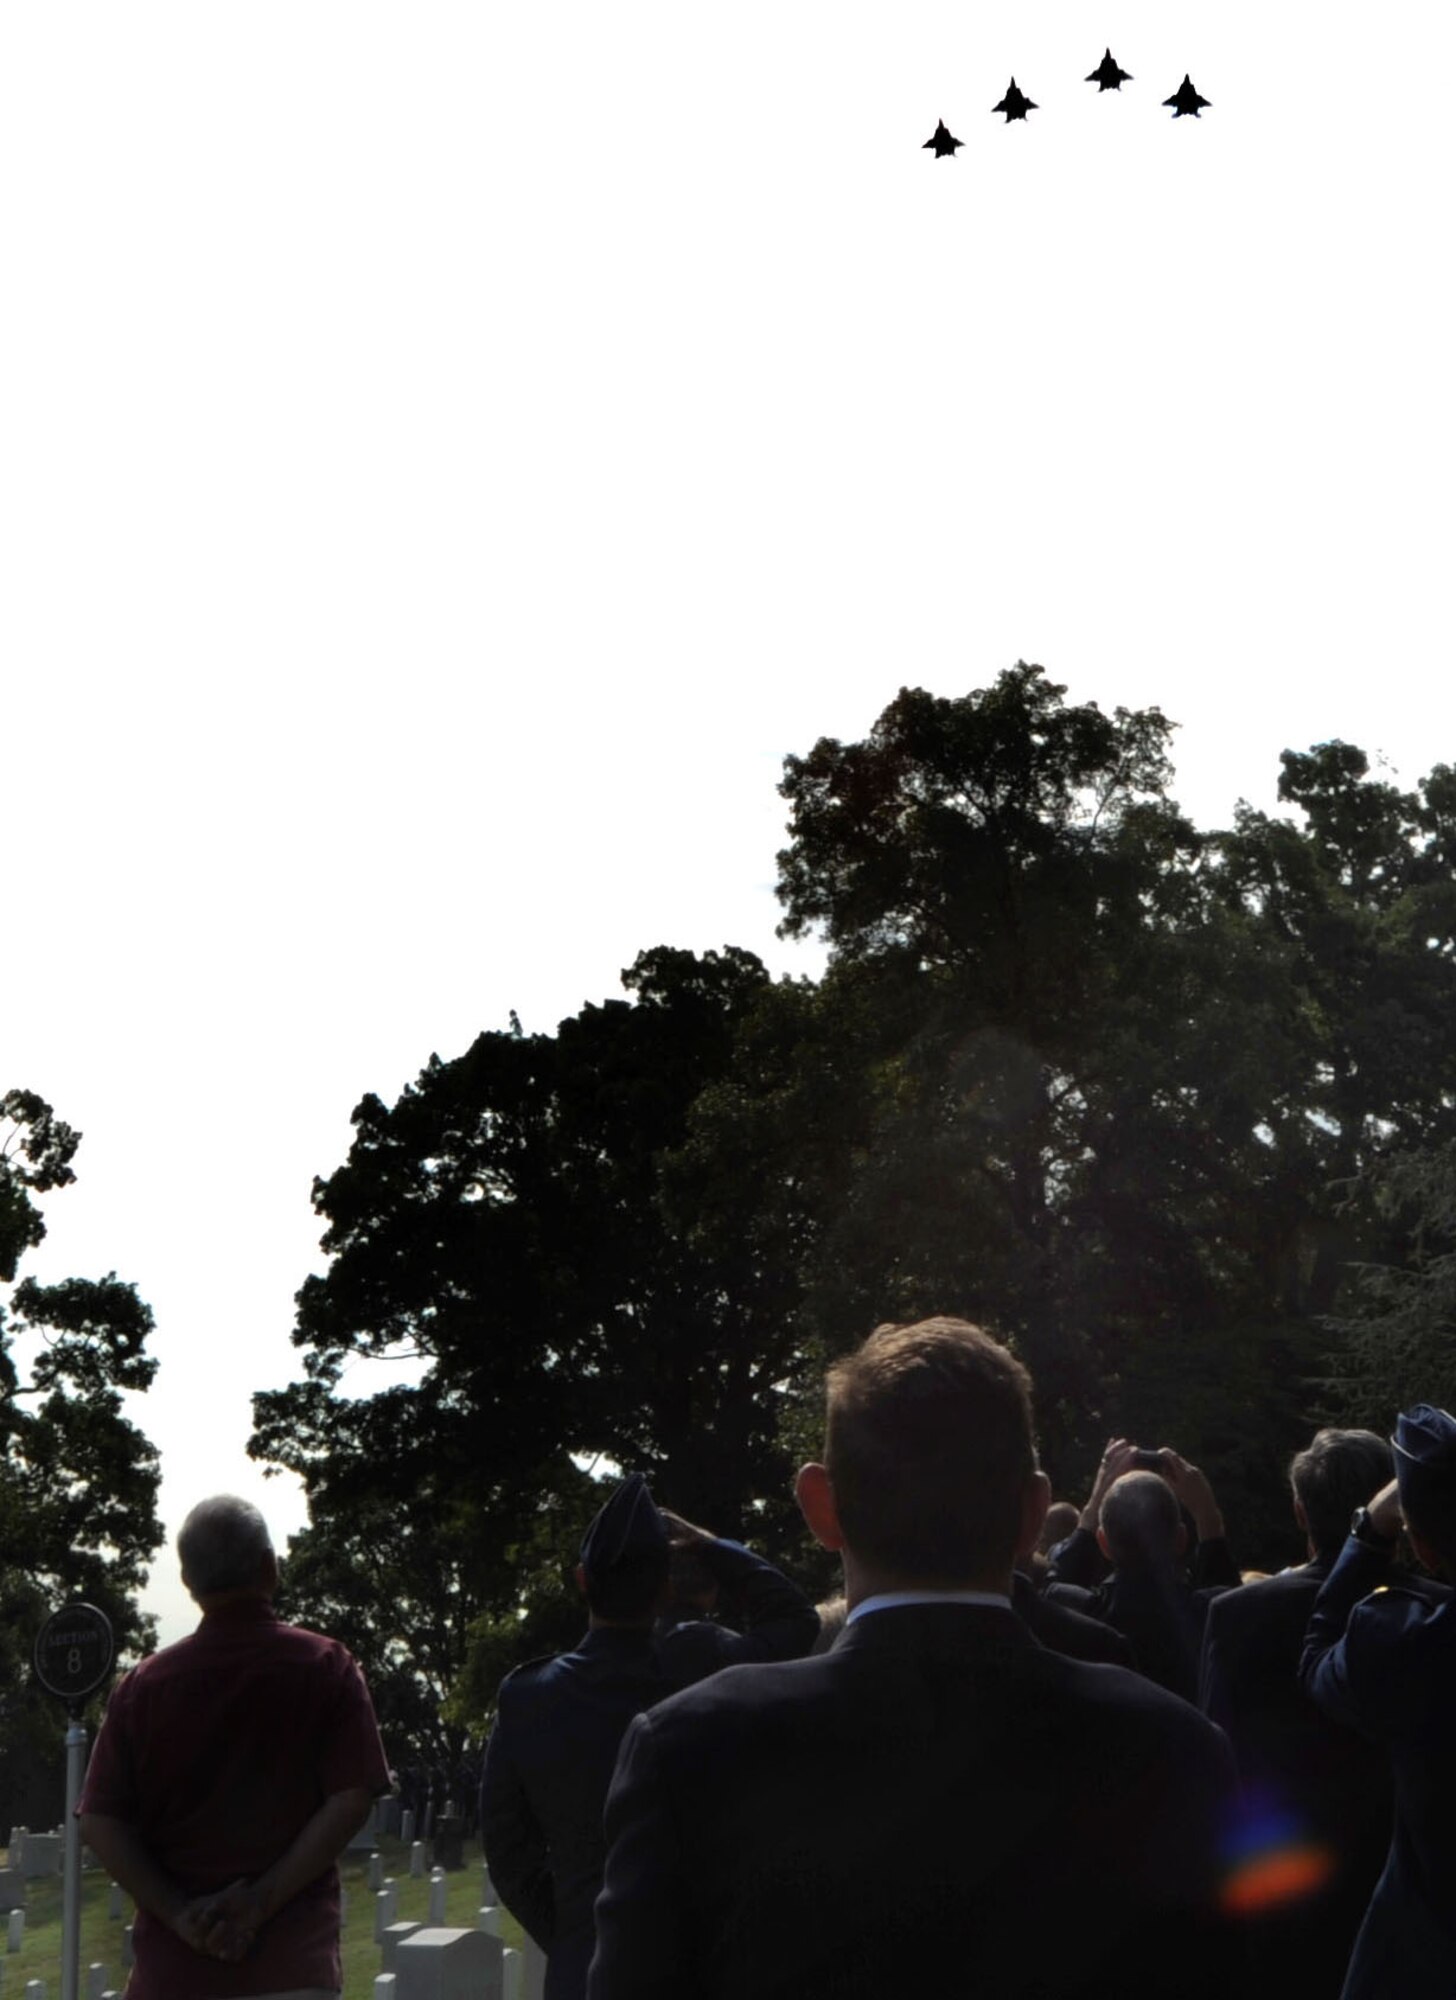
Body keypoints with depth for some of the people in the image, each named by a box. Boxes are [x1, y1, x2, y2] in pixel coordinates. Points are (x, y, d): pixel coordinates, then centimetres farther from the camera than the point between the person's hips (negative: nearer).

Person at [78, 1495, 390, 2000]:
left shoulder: (142, 1684, 3)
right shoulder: (326, 1666, -2)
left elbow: (99, 1821, -1)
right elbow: (351, 1802, -9)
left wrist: (179, 1914, -4)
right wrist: (263, 1900, -9)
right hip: (294, 1959, -1)